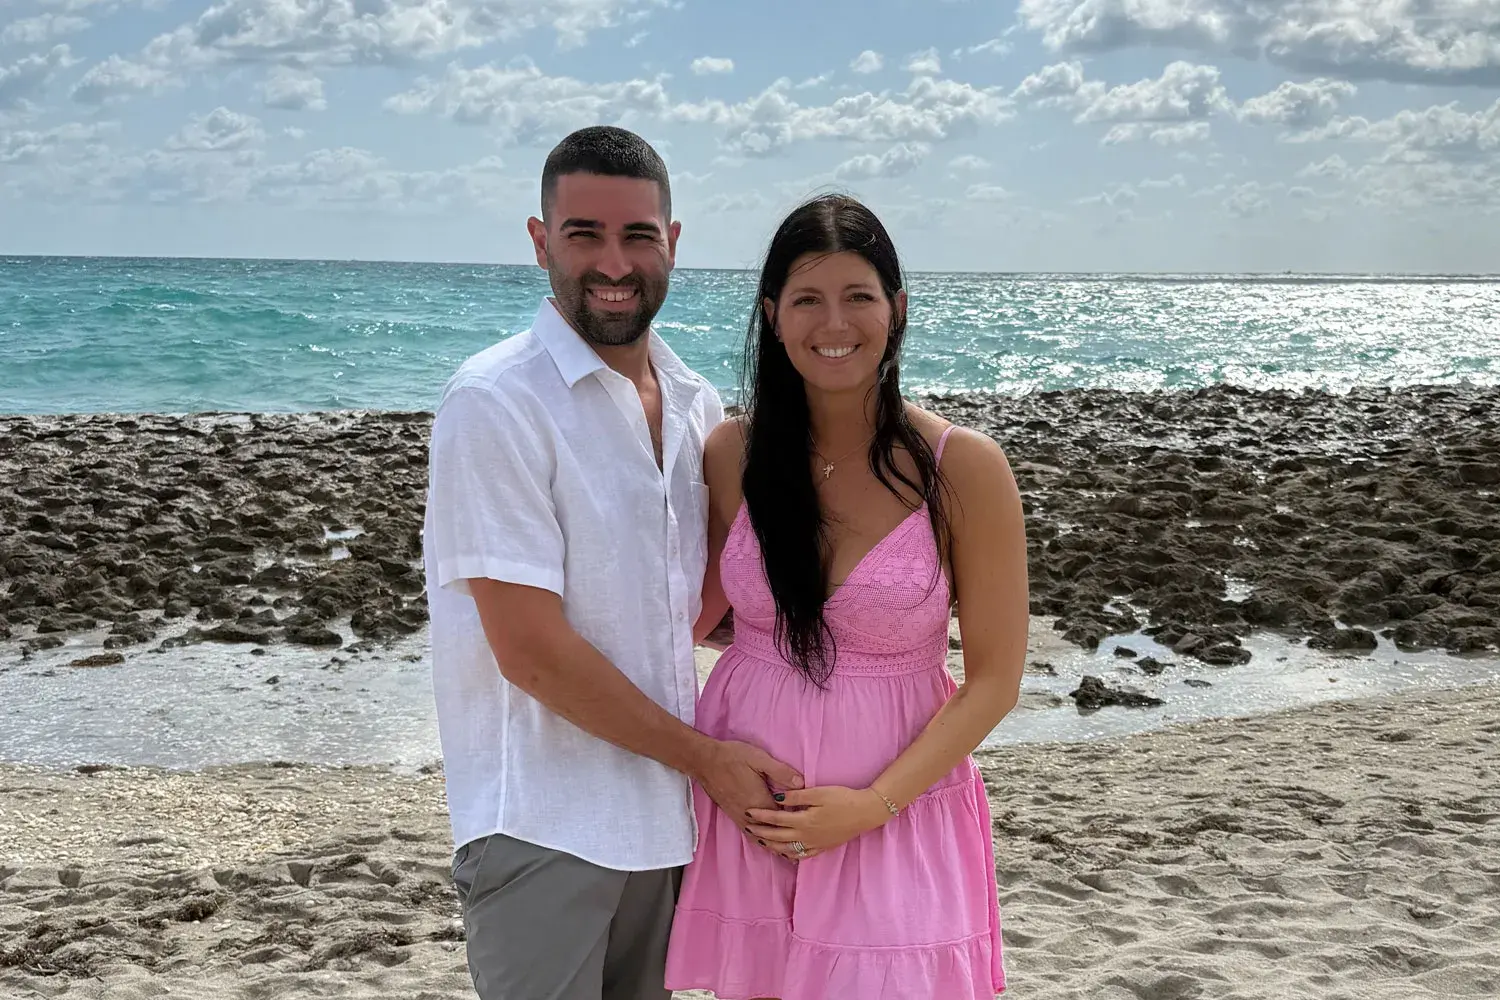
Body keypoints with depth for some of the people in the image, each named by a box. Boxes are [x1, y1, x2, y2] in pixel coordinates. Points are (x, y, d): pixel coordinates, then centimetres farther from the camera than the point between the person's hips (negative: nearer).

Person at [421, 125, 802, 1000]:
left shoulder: (696, 406, 7)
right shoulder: (496, 404, -14)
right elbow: (532, 652, -18)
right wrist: (705, 757, -11)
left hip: (666, 820, 7)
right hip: (544, 829, -6)